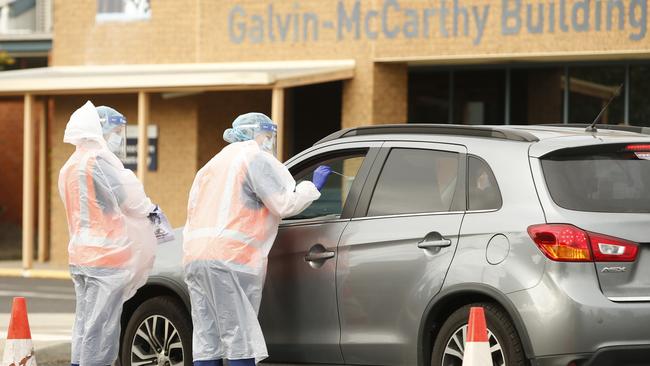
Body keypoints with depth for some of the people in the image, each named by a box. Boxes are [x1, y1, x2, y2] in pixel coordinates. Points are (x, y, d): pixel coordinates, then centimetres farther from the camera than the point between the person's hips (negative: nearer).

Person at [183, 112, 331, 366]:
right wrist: (313, 186, 7)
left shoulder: (216, 163, 30)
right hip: (231, 257, -8)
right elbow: (285, 204, -6)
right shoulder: (256, 158, 2)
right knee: (241, 343, -10)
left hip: (195, 253, 8)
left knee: (207, 344, 3)